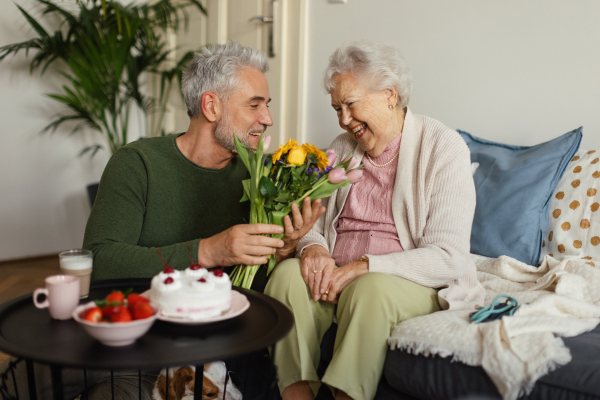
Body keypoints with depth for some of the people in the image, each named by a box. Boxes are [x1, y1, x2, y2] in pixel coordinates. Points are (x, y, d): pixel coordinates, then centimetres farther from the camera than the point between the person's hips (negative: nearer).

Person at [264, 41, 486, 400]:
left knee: (370, 288, -35)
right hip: (337, 277, 4)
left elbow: (447, 256, -13)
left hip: (414, 284, -4)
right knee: (288, 273, -25)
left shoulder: (444, 148, -5)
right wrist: (312, 247, -10)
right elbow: (311, 222, 14)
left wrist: (364, 267, -21)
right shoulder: (341, 148, 13)